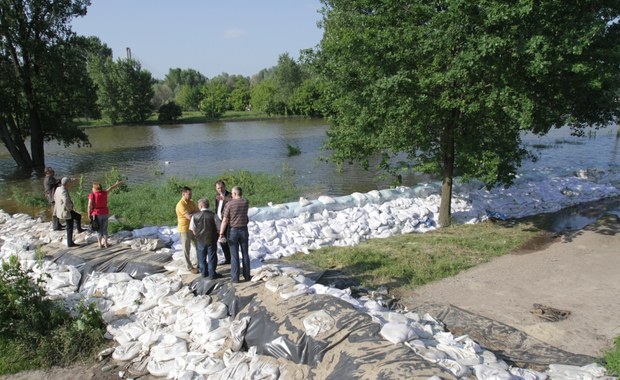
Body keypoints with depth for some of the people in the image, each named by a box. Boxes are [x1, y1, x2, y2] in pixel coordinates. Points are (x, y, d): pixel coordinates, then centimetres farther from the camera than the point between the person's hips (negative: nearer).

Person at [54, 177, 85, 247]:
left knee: (78, 216, 26)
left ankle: (79, 229, 40)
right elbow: (66, 202, -41)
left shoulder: (58, 189, 3)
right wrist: (70, 208, -20)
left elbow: (55, 198, 20)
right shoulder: (64, 192, -28)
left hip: (61, 211, 10)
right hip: (66, 212, -10)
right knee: (70, 228, 6)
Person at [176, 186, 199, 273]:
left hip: (193, 228, 8)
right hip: (184, 229, -8)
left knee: (198, 247, 15)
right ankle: (190, 267, 15)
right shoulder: (180, 205, -20)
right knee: (187, 249, 5)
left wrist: (192, 213, -19)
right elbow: (189, 217, -27)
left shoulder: (191, 202, 6)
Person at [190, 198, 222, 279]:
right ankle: (212, 274, 16)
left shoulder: (195, 216, -10)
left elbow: (193, 229, -1)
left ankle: (204, 272, 31)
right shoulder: (213, 215, -15)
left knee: (202, 257, 18)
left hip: (200, 240, 2)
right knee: (212, 257, 10)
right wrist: (216, 234, 10)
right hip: (211, 240, -2)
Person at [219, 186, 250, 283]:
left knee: (234, 255, 4)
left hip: (233, 231, -2)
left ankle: (235, 278, 9)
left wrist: (221, 233, -8)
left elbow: (225, 220, -14)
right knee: (245, 254, 12)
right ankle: (247, 275, 18)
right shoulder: (246, 203, -2)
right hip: (244, 230, 2)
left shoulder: (229, 204, -13)